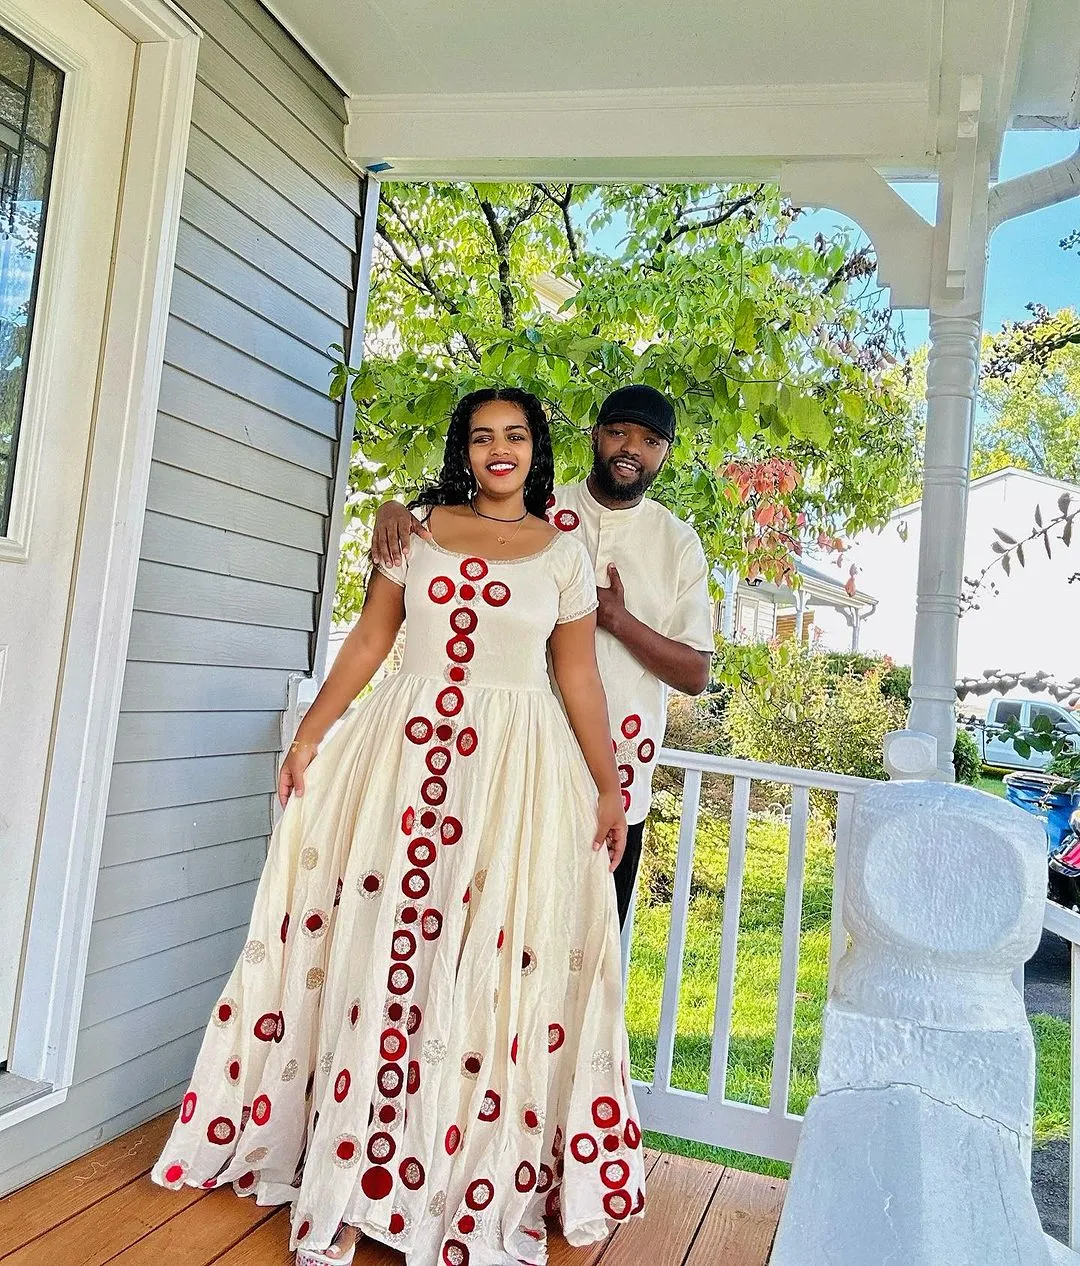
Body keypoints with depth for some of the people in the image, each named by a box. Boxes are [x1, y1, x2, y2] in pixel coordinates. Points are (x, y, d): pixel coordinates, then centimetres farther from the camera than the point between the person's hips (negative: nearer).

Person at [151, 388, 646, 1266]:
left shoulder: (563, 554, 6)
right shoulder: (418, 530, 9)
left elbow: (580, 679, 6)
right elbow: (368, 643, 9)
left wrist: (609, 789, 3)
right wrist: (312, 734, 2)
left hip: (517, 766, -1)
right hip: (404, 746, 1)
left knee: (488, 960, 1)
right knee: (375, 939, 4)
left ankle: (475, 1182, 18)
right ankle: (341, 1189, 20)